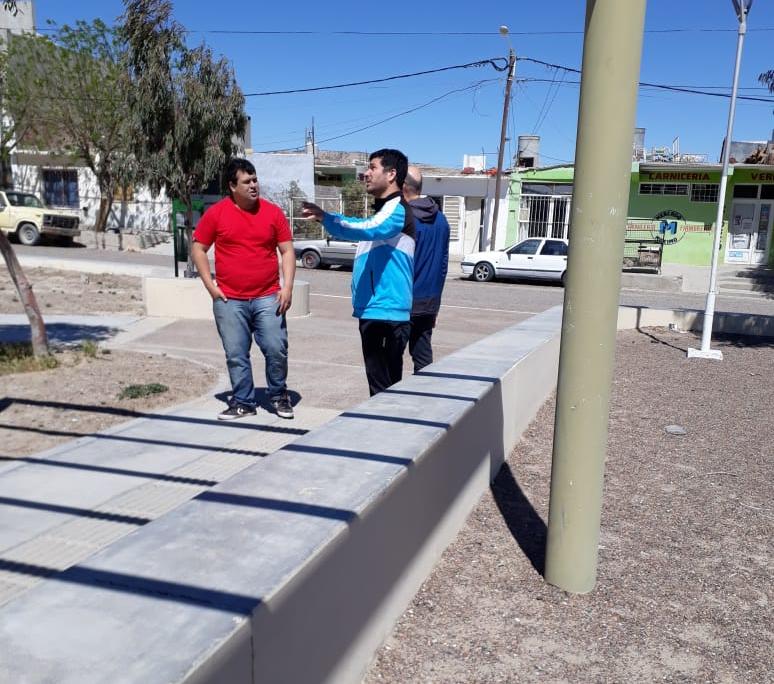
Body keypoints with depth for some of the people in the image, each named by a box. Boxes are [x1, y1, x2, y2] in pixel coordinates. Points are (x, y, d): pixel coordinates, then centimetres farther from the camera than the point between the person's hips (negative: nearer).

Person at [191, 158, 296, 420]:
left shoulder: (273, 212, 2)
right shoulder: (216, 213, -1)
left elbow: (287, 251, 5)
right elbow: (198, 249, 6)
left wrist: (287, 287, -6)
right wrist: (210, 285, -2)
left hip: (267, 298, 0)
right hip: (229, 300, 0)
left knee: (276, 349, -2)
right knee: (236, 355, 6)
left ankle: (278, 396, 20)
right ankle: (243, 402, 20)